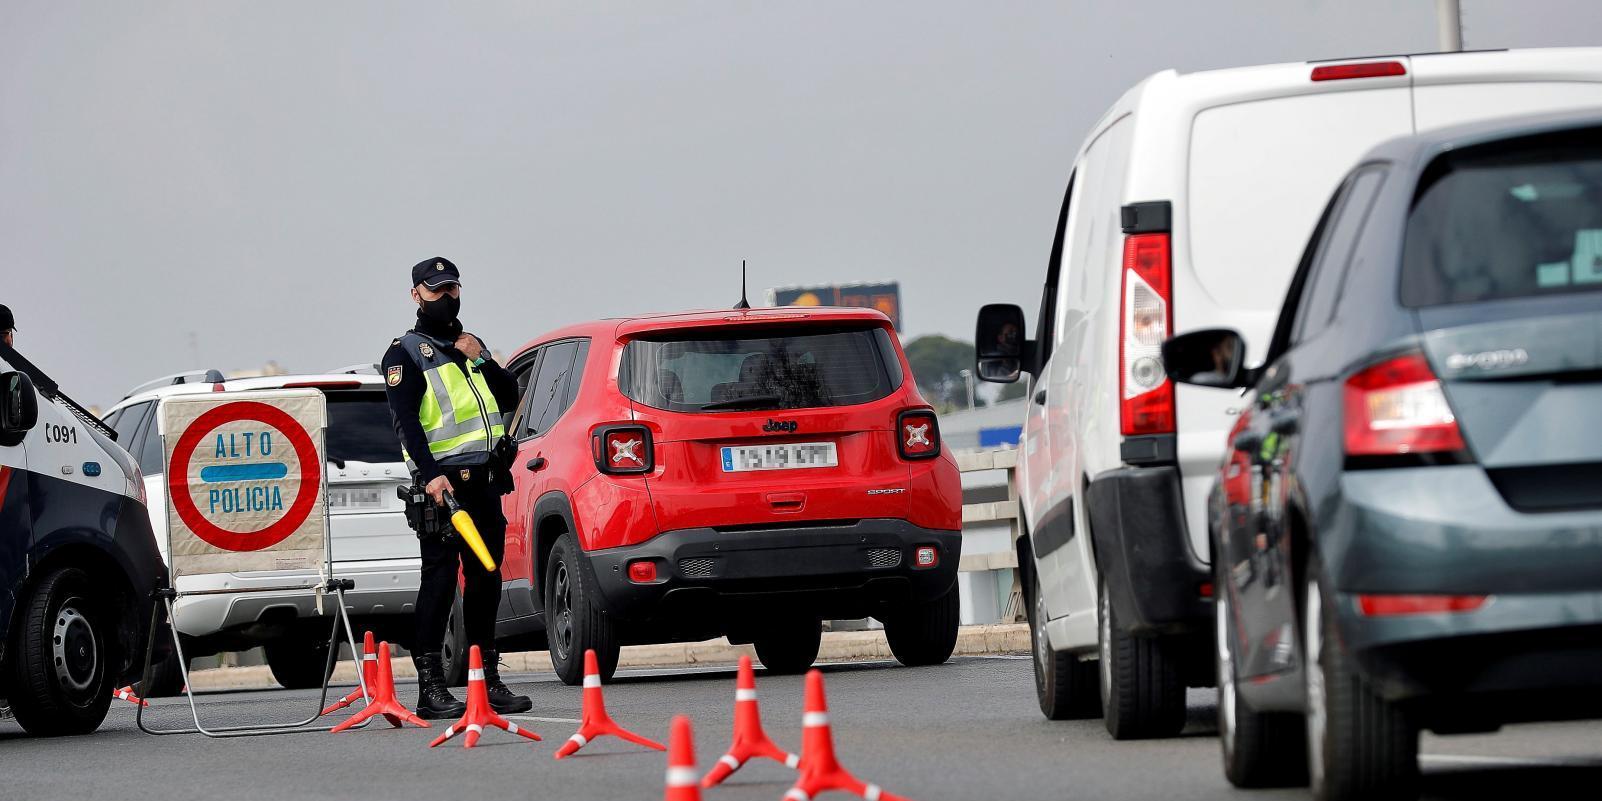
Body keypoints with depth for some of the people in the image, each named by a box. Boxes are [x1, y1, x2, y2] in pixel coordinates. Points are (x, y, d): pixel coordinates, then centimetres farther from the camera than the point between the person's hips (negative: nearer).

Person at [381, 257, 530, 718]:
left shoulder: (470, 346, 23)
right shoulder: (406, 353, 1)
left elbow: (510, 398, 17)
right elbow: (405, 420, -11)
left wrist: (482, 360, 1)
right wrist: (430, 474, -23)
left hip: (485, 481, 7)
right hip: (443, 481, -7)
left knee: (486, 579, 8)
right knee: (440, 577, -11)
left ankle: (488, 681, 14)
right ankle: (430, 688, -12)